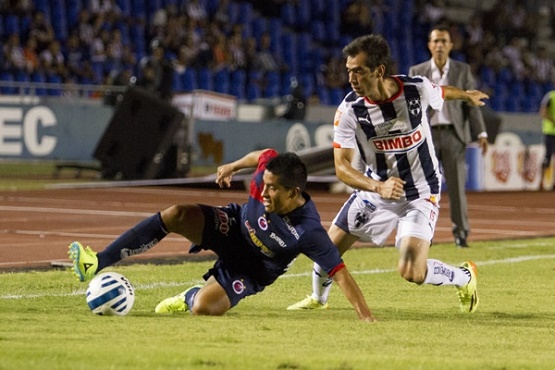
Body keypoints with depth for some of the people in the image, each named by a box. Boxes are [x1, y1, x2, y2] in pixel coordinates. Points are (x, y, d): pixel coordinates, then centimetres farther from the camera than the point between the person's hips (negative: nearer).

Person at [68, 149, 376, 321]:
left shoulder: (309, 231, -37)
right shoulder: (269, 170, -25)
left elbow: (340, 274, -36)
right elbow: (264, 154, 0)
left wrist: (367, 319, -39)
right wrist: (233, 166, 12)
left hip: (251, 270, -4)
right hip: (233, 227, 4)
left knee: (203, 307, -25)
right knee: (176, 215, -23)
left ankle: (189, 297, 18)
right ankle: (98, 263, -19)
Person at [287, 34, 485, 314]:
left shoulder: (418, 89, -20)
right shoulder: (349, 110, -20)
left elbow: (443, 92, 6)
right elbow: (342, 167, -21)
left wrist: (468, 95, 29)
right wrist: (379, 187, -39)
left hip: (421, 194, -2)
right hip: (375, 189, 2)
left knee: (412, 272, -18)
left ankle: (464, 277, 13)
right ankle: (318, 299, 33)